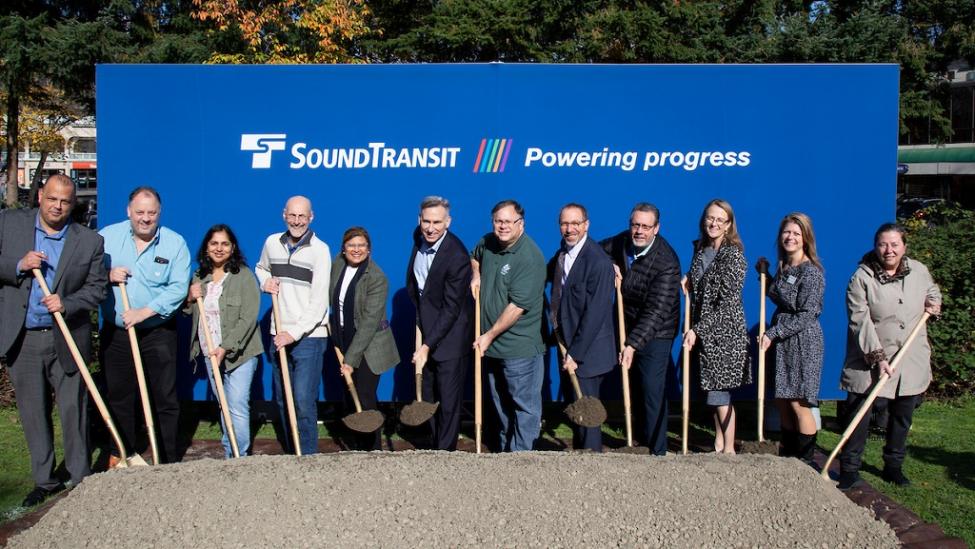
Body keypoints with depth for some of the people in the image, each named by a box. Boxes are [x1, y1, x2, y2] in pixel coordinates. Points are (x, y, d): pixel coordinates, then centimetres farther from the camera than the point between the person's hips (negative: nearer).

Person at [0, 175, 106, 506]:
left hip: (67, 340, -2)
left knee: (74, 412, 3)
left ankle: (81, 480, 17)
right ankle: (45, 481, 26)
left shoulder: (89, 241, -1)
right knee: (33, 414, 12)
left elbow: (97, 288, 0)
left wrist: (67, 303, -16)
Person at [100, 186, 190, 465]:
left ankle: (168, 461, 14)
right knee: (119, 398, 13)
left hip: (159, 333, -2)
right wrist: (106, 275, -15)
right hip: (115, 334, 2)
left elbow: (178, 288, -12)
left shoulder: (175, 243, -5)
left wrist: (145, 312, -20)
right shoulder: (107, 236, 1)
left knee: (165, 399, 3)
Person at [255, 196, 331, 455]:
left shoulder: (319, 249, -9)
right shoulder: (272, 242, 6)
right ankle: (291, 455, 26)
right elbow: (261, 267, 28)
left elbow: (318, 302, -14)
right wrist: (265, 281, 4)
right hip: (279, 334, 6)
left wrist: (294, 333, -19)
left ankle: (307, 458, -1)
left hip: (309, 336, -6)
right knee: (282, 400, 13)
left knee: (304, 401, -11)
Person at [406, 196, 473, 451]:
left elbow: (451, 308, -23)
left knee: (448, 400, 0)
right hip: (425, 326, 8)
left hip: (450, 335, -8)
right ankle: (436, 443, 33)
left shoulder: (457, 256, -26)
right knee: (428, 396, 17)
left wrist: (428, 345, -24)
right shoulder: (419, 237, -2)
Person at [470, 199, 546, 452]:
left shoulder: (529, 258, -20)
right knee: (501, 403, 21)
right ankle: (505, 450, 35)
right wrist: (476, 276, 10)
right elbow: (474, 257, 31)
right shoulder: (488, 243, 4)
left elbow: (517, 306, -23)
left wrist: (490, 335, -17)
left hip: (519, 347, -8)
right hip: (491, 344, 8)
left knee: (524, 405, 1)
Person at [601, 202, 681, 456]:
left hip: (655, 333, -6)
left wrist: (633, 344, -35)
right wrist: (611, 265, -7)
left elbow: (656, 311, -29)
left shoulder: (666, 262, -25)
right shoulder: (623, 241, -5)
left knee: (653, 391, -7)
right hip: (628, 326, 6)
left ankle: (658, 451, 3)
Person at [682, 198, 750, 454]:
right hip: (703, 333, 6)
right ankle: (718, 443, 24)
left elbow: (728, 303, -17)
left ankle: (729, 449, 10)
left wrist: (698, 330, -18)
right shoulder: (700, 249, 10)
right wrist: (688, 281, 4)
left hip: (724, 333, -6)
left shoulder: (733, 254, -12)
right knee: (714, 391, 12)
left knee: (720, 393, -2)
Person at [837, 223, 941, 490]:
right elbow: (860, 320, -16)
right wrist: (877, 357, -23)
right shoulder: (862, 277, -10)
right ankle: (849, 470, 2)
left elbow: (932, 291, 28)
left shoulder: (919, 270, 4)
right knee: (858, 415, -7)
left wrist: (934, 304, 3)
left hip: (911, 362, 5)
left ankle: (893, 466, 30)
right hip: (869, 361, -4)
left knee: (902, 417, 15)